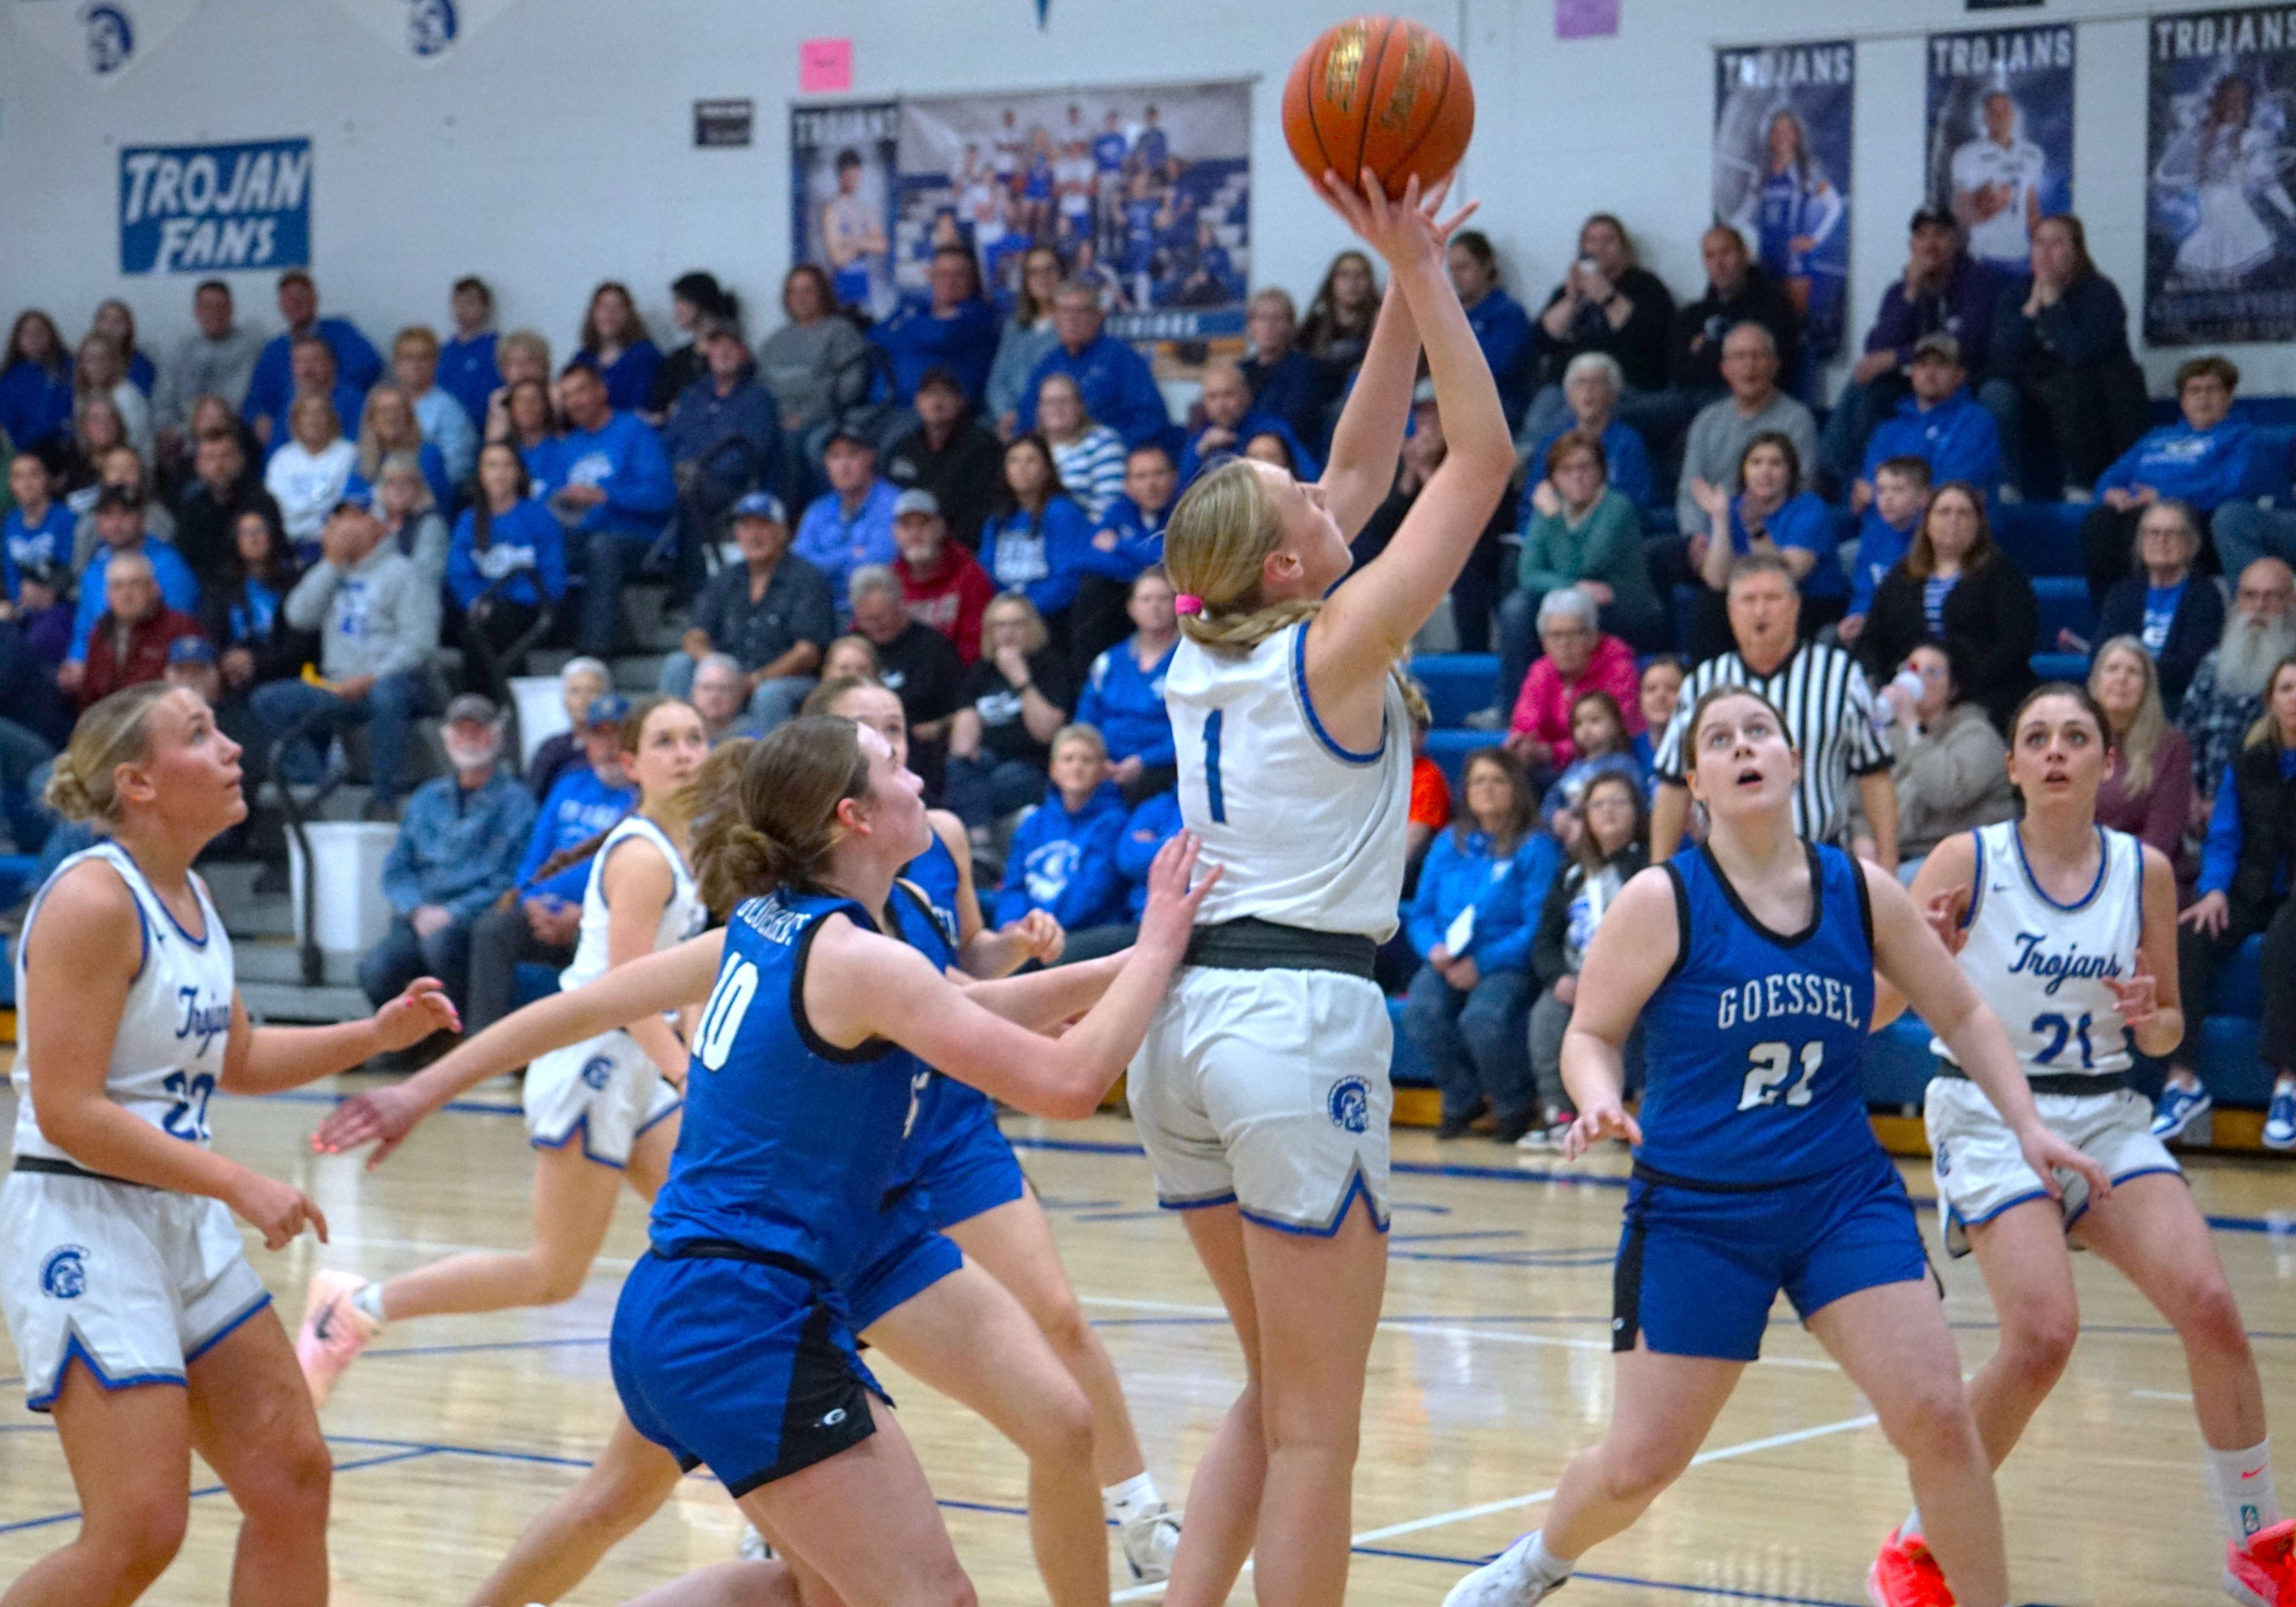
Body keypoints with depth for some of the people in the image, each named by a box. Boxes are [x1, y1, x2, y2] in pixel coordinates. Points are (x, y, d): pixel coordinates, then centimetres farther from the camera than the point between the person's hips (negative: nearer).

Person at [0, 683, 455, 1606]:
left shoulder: (188, 896, 10)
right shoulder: (93, 899, -17)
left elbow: (235, 1061, 24)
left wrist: (378, 1034, 12)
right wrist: (239, 1185, -22)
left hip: (182, 1225, 9)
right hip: (82, 1226, -9)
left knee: (293, 1477, 9)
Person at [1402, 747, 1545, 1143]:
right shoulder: (1449, 844, 15)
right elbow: (1420, 913, 14)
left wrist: (1482, 964, -17)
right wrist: (1435, 951, -9)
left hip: (1505, 963, -4)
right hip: (1447, 961, 4)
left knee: (1483, 1017, -35)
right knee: (1422, 1012, -29)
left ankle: (1514, 1106, -6)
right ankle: (1461, 1100, -2)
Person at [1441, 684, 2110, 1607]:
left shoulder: (1862, 892, 0)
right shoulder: (1662, 902, -9)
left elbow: (1962, 1017, 11)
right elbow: (1590, 1034, -2)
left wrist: (2025, 1124, 1)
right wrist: (1602, 1105, -23)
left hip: (1845, 1197, 2)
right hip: (1694, 1210, -2)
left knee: (1937, 1418, -14)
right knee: (1640, 1465, 2)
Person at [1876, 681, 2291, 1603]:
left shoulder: (2146, 871, 2)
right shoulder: (1968, 862, -8)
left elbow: (2167, 1035, 12)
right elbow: (1873, 1007, -7)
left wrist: (2150, 1016, -11)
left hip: (2105, 1116, 4)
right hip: (1989, 1113, -4)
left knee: (2209, 1306, -14)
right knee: (2043, 1336, -21)